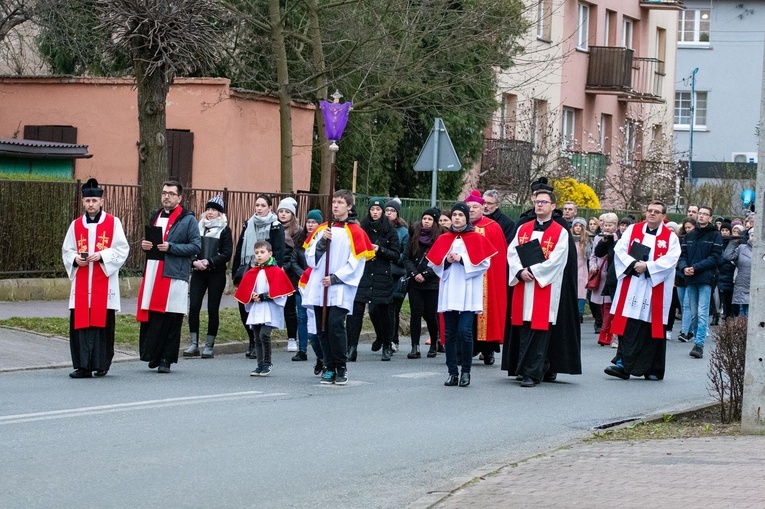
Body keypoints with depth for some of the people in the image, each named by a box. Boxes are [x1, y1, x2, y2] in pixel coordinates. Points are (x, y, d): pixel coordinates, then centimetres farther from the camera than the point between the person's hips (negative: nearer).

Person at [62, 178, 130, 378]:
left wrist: (102, 255, -15)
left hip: (104, 283, -2)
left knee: (102, 322, -2)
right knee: (80, 322, -4)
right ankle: (82, 365, -2)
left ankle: (101, 364, 8)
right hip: (81, 283, 3)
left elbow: (122, 249, -1)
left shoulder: (113, 223, 3)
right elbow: (67, 251, 14)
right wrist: (75, 258, -7)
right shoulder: (76, 225, 11)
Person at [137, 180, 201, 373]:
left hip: (174, 275, -5)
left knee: (171, 319, -3)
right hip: (152, 272, 5)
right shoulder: (155, 216, 19)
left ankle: (166, 359, 3)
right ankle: (152, 355, 11)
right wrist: (145, 245, 6)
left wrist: (171, 247, -15)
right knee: (150, 316, 1)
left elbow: (196, 246, -6)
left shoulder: (188, 220, 0)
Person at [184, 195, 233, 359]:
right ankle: (194, 344, -2)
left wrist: (209, 262, -16)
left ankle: (209, 346, 4)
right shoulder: (198, 227, 12)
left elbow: (227, 254, -5)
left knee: (213, 309, -1)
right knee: (193, 306, -7)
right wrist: (195, 262, -11)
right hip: (198, 273, 3)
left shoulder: (224, 230, 3)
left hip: (217, 273, -3)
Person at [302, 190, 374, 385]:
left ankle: (341, 368, -4)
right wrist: (322, 241, -6)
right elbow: (310, 257, 10)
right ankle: (330, 368, 13)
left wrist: (335, 278, -13)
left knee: (336, 325, -16)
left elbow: (356, 263, -6)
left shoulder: (354, 232, -1)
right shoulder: (322, 229, 15)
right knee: (322, 328, 4)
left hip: (341, 290, -5)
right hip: (318, 288, 5)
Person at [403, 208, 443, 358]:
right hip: (414, 283, 2)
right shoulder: (414, 236, 8)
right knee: (416, 313, -4)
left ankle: (434, 344, 21)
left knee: (431, 315, 1)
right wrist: (414, 273, -8)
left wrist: (425, 274, -11)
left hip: (431, 283, -2)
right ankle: (415, 347, -6)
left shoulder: (440, 238, -1)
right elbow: (406, 257, 6)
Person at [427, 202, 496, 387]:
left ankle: (466, 371, 0)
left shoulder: (477, 239, 2)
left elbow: (484, 263, -6)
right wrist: (447, 261, -9)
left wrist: (462, 260, -13)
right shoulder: (443, 239, 11)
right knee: (450, 333, 3)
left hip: (468, 293, -4)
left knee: (465, 331, -12)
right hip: (449, 292, 4)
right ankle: (452, 372, 9)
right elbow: (434, 264, 10)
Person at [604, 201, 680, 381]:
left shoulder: (670, 237, 4)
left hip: (655, 288, -1)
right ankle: (623, 364, -2)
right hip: (631, 287, 1)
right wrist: (633, 264, -13)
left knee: (652, 327, 0)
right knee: (628, 326, -4)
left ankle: (653, 369, 4)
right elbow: (619, 250, 2)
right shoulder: (633, 230, 10)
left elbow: (670, 260, -8)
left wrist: (647, 267, -17)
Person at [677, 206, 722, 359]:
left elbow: (715, 257, -6)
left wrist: (696, 267, -14)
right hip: (690, 279, 5)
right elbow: (682, 254, 12)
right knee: (694, 314, 7)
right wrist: (684, 267, -10)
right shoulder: (690, 236, 16)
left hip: (705, 279, -5)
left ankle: (699, 344, -16)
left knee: (702, 313, -12)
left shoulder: (715, 236, 2)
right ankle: (697, 340, 14)